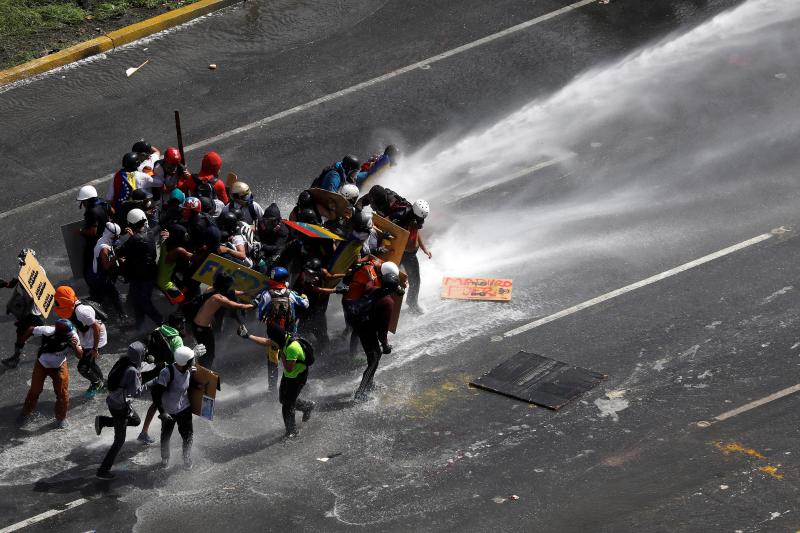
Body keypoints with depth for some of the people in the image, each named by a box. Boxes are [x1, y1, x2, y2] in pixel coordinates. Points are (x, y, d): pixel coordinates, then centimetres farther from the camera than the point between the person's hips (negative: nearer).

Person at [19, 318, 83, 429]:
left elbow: (80, 356, -21)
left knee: (62, 393, 1)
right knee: (34, 390, 12)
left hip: (60, 366, 1)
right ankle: (26, 413, 37)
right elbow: (31, 330, -17)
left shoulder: (72, 336, -30)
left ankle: (61, 418, 25)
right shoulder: (48, 331, -37)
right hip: (42, 365, -1)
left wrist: (75, 346, -42)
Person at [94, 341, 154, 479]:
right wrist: (153, 382, -20)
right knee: (119, 441, 6)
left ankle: (103, 421, 20)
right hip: (121, 407, -8)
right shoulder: (132, 371, -29)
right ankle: (103, 471, 12)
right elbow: (136, 392, -24)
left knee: (136, 421, 32)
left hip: (112, 400, 8)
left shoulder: (124, 361, -5)